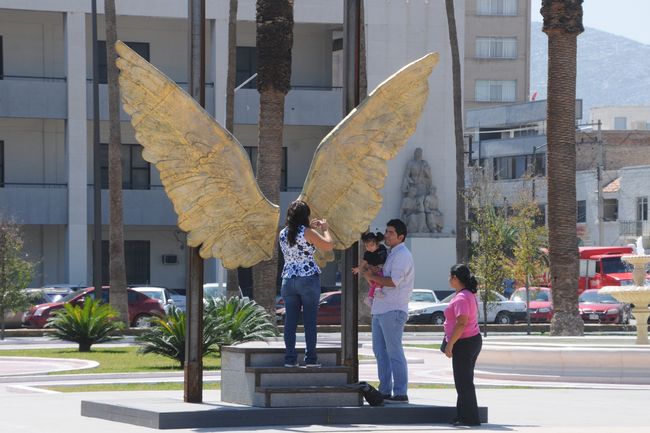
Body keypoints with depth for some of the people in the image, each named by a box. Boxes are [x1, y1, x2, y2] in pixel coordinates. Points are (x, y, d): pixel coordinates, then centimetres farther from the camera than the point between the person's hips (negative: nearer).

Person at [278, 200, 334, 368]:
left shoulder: (283, 233, 7)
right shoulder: (307, 233, -10)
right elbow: (329, 245, -8)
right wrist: (325, 229, 9)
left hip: (288, 280, 5)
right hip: (309, 278, -5)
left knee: (290, 321, 4)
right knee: (310, 320, -1)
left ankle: (290, 358, 0)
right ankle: (310, 358, -2)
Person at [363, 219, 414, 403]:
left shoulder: (402, 255, -9)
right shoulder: (390, 254, 21)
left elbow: (394, 281, -20)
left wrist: (372, 277, -9)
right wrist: (371, 277, 4)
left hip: (393, 310, -10)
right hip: (380, 309, 10)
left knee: (394, 351, -9)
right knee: (380, 350, 11)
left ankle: (400, 393, -9)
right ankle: (385, 391, 15)